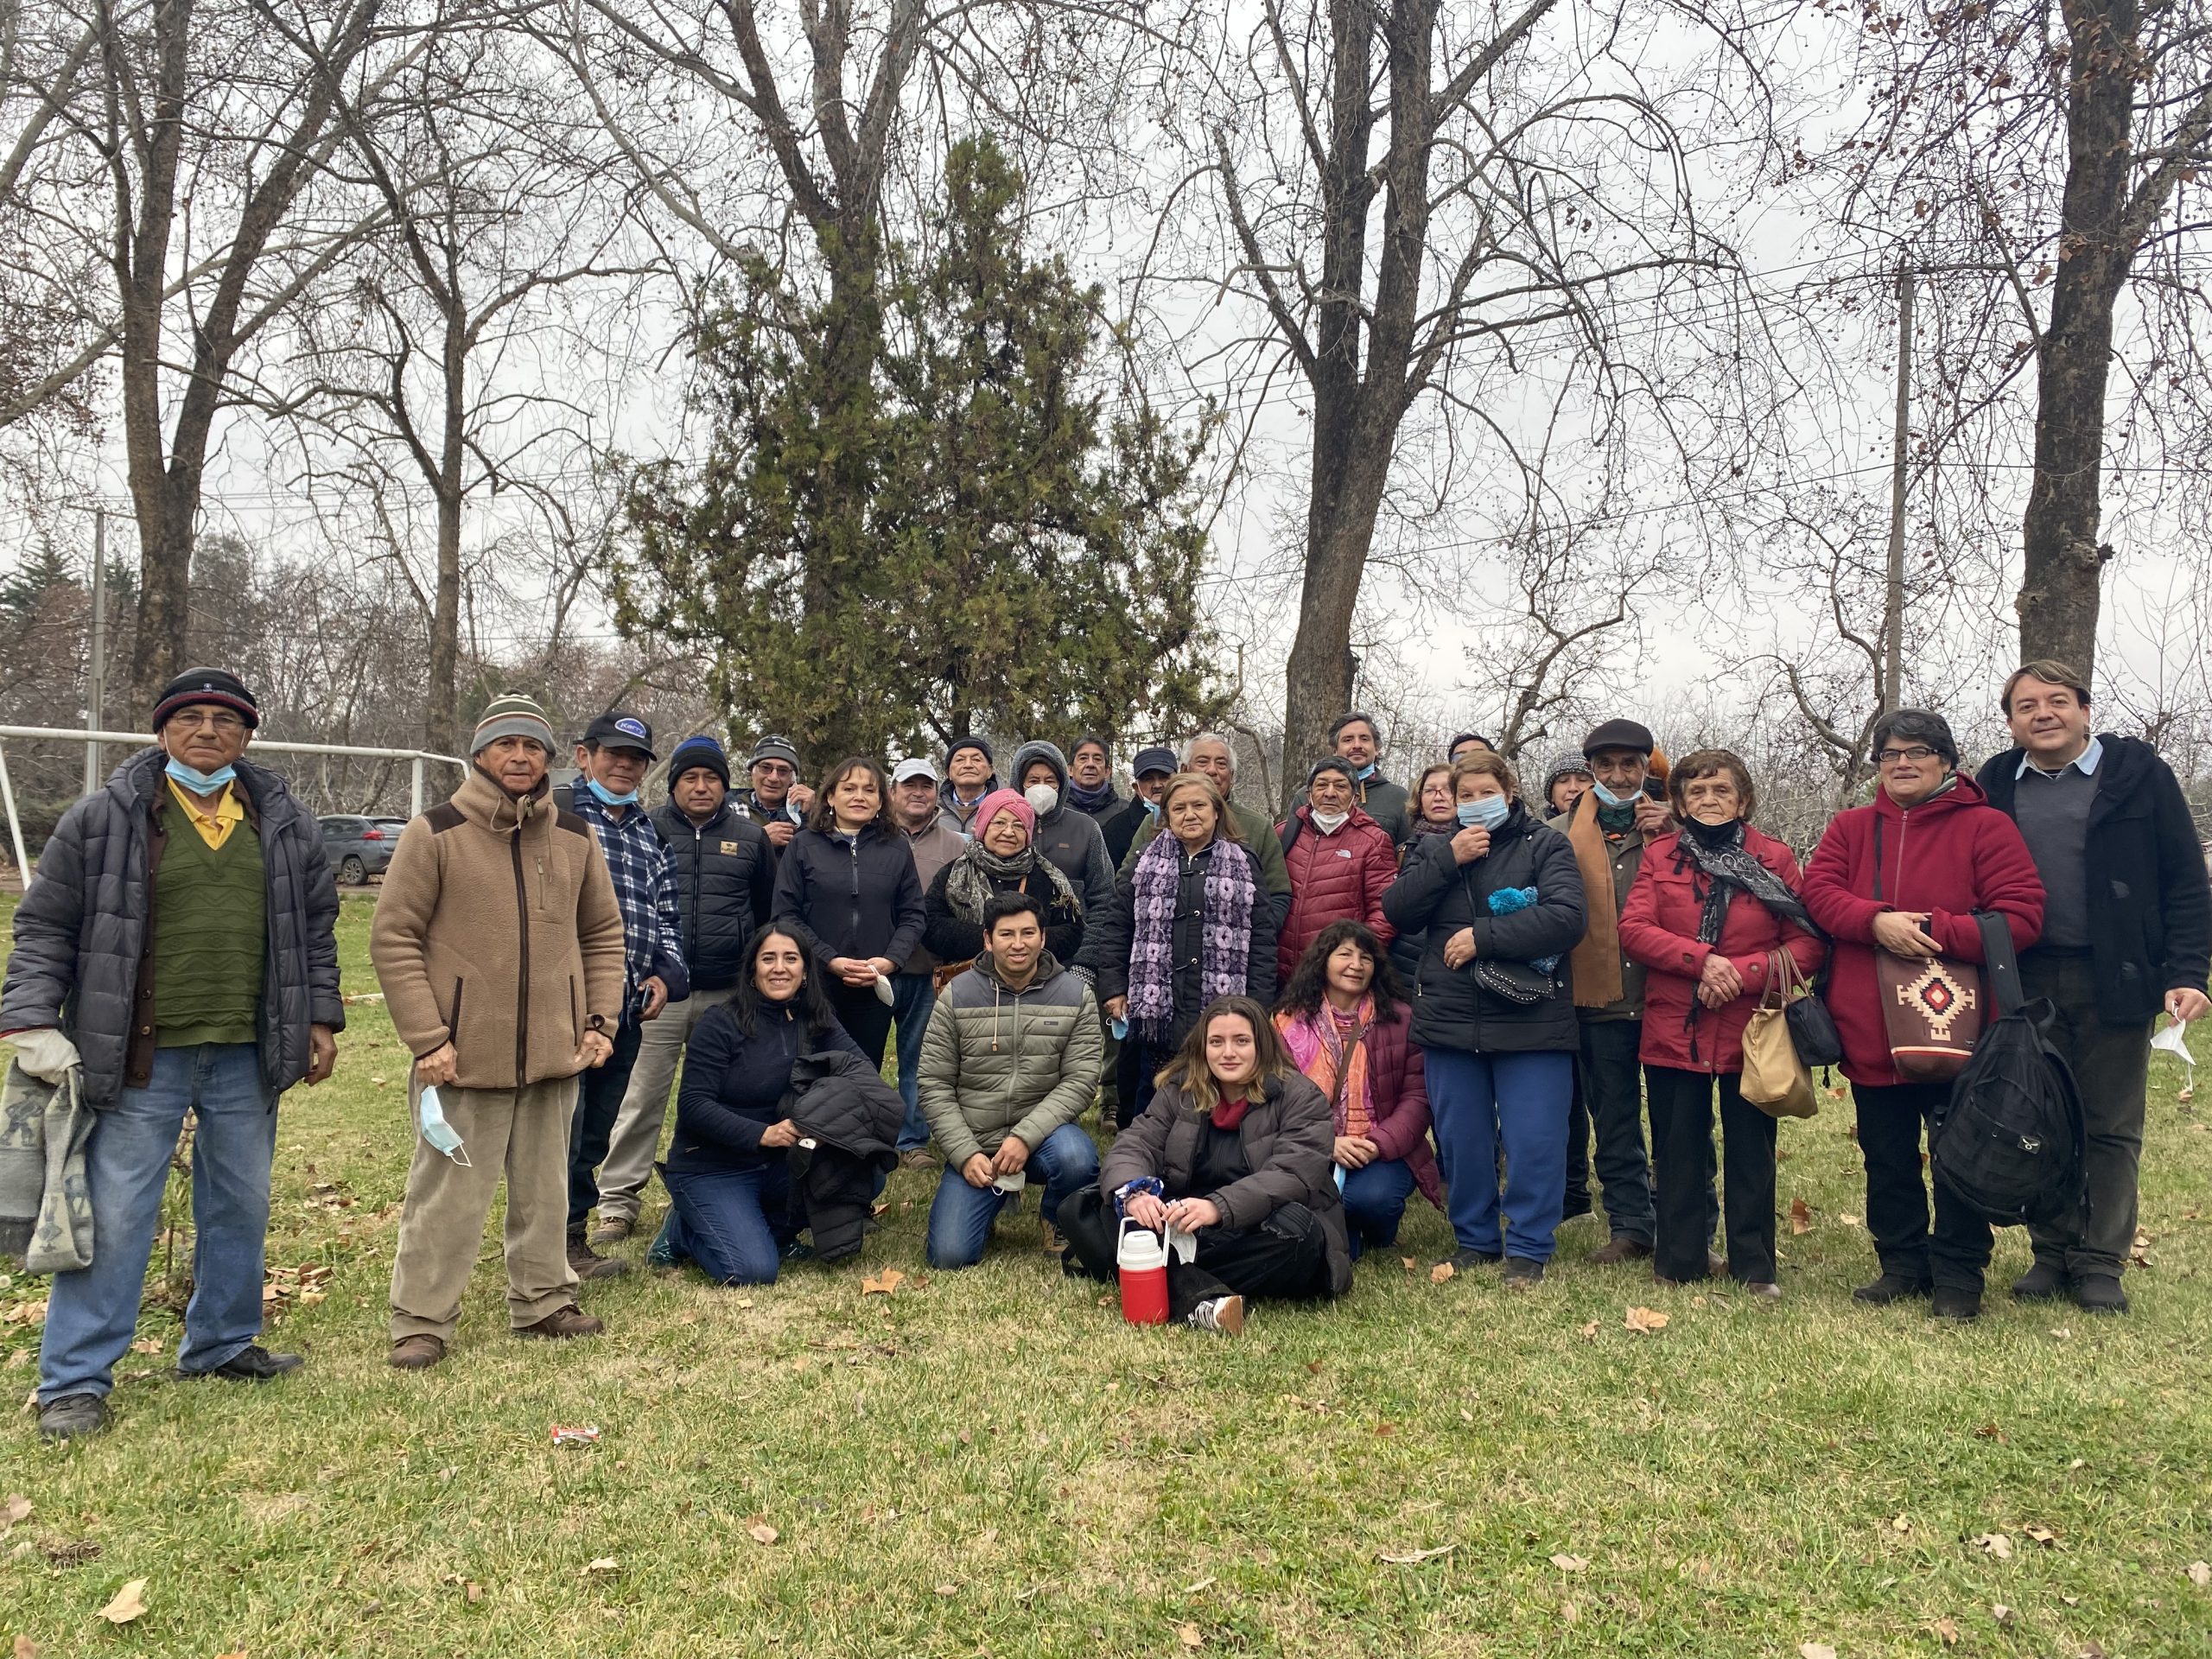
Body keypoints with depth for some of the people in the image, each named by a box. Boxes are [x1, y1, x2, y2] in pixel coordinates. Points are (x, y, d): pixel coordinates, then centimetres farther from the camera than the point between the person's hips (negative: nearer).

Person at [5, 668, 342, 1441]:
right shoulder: (105, 817, -3)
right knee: (114, 1217, 0)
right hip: (139, 1058, -4)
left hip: (247, 1057, 4)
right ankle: (75, 1381, 12)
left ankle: (220, 1343, 32)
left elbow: (316, 927, 13)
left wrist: (321, 1020, 9)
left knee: (241, 1206, 14)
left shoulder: (286, 824, 7)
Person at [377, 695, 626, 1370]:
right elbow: (392, 938, -6)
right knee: (447, 1195, 2)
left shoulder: (576, 838, 8)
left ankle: (543, 1300, 29)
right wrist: (427, 1037, -12)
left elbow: (603, 935, 14)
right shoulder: (435, 834, -5)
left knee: (544, 1189, 15)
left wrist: (600, 1020, 4)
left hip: (554, 1056, 4)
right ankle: (421, 1320, 16)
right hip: (464, 1056, -4)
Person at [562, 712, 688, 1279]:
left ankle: (573, 1240, 26)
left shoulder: (649, 834, 20)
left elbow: (666, 915, 23)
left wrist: (666, 974, 6)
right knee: (560, 1126, -8)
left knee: (595, 1133, 14)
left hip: (627, 1011, 7)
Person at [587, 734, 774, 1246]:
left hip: (727, 994, 2)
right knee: (642, 1098, -1)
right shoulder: (650, 830, 3)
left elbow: (768, 912, 16)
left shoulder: (750, 837, 9)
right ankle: (618, 1200, 8)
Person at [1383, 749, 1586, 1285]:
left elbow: (1566, 918, -13)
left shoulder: (1547, 846, 3)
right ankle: (1475, 1239, 26)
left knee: (1534, 1141, -1)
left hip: (1530, 1021, -3)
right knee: (1461, 1140, 11)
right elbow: (1397, 910, 1)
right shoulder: (1435, 848, 14)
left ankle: (1527, 1248, 14)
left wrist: (1483, 937, -16)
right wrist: (1448, 860, -9)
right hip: (1450, 1020, 3)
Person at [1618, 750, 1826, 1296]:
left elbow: (1808, 944, -4)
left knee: (1751, 1150, 8)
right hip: (1673, 1030, 1)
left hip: (1749, 1031, -1)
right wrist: (1702, 959, -18)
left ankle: (1755, 1267, 20)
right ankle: (1679, 1262, 22)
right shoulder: (1659, 855, 5)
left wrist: (1742, 973, -17)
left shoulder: (1775, 858, 2)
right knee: (1678, 1149, 10)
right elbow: (1633, 929, -6)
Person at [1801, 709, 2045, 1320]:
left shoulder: (1985, 827, -3)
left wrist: (1935, 931, -21)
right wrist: (1876, 921, -23)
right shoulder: (1851, 828, 9)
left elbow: (2022, 916, -11)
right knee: (1886, 1161, 15)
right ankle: (1902, 1264, 31)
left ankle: (1958, 1276, 21)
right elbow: (1818, 890, -6)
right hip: (1870, 1034, 4)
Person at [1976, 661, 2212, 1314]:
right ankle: (2052, 1254, 21)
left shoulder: (2139, 773, -2)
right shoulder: (1996, 785, 5)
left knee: (2112, 1129, 7)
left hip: (2116, 981, -2)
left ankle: (2101, 1264, 17)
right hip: (2026, 983, 2)